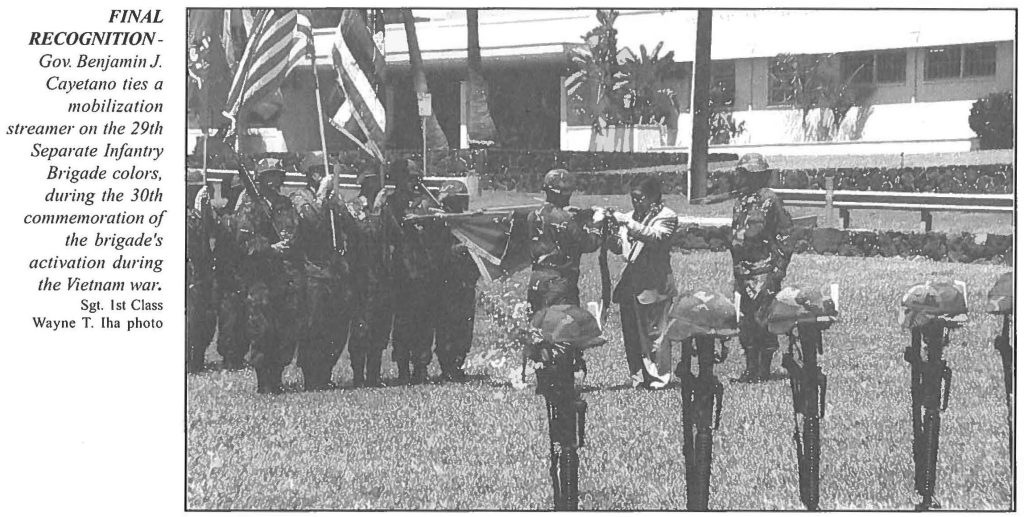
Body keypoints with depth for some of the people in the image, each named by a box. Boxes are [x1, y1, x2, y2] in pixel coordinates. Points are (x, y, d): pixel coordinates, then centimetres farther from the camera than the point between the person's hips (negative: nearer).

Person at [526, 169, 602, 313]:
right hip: (559, 282, -8)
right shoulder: (563, 219, -17)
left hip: (536, 280, 8)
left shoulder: (533, 216, 5)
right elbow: (589, 244, -11)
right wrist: (595, 223, 7)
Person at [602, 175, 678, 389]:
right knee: (631, 336, 7)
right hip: (630, 283, 7)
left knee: (654, 334, -6)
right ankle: (638, 378, 14)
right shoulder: (630, 217, 18)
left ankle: (658, 378, 0)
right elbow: (618, 248, 15)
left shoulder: (666, 217, -1)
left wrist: (627, 224, -24)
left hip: (654, 285, -7)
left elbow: (657, 238, -20)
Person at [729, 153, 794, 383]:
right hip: (743, 270, 8)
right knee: (745, 319, 8)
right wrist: (735, 269, 20)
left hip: (764, 269, -8)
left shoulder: (769, 200, -8)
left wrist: (779, 268, -13)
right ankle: (751, 368, 13)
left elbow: (786, 235, -8)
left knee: (762, 318, -8)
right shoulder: (740, 202, 15)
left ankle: (764, 369, -2)